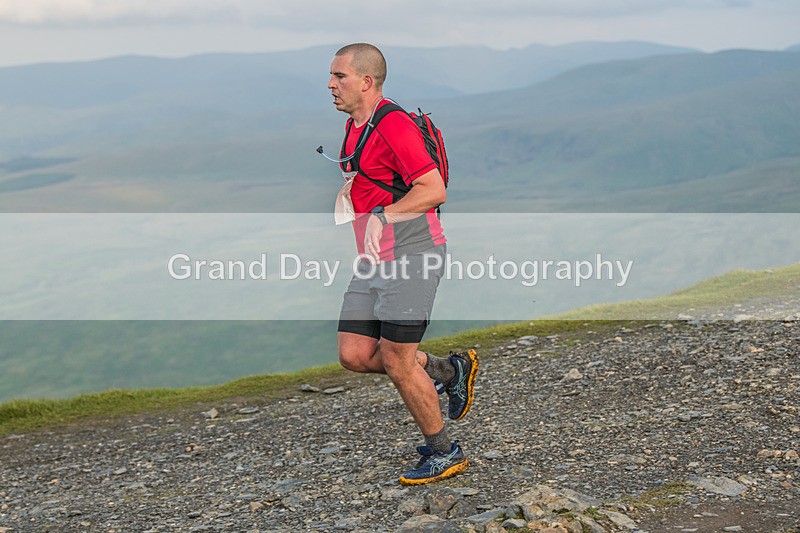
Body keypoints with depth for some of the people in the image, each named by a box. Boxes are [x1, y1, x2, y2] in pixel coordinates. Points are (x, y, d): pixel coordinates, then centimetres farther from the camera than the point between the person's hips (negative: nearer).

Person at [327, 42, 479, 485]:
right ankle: (449, 370, 22)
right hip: (375, 262, 9)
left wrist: (383, 218, -29)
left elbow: (434, 189, -23)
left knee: (397, 363, -5)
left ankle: (444, 453, 13)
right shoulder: (355, 127, 15)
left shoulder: (393, 125, -15)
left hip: (411, 254, -9)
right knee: (354, 355, 4)